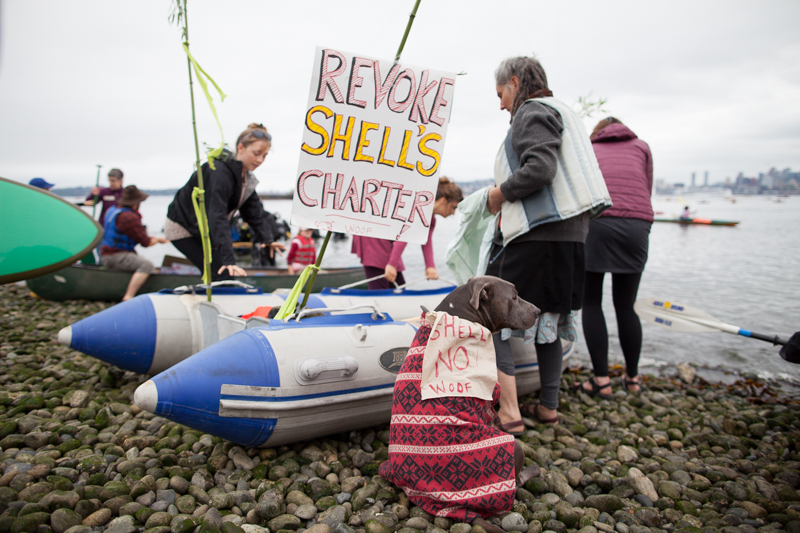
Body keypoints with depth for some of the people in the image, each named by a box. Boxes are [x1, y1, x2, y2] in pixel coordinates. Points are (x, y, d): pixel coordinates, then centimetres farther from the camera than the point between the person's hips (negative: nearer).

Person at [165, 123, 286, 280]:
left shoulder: (245, 175, -1)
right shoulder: (219, 172, -31)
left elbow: (254, 210, 2)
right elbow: (217, 216, -39)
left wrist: (268, 239, -10)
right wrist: (229, 259, -46)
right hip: (183, 229, -9)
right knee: (223, 275, -16)